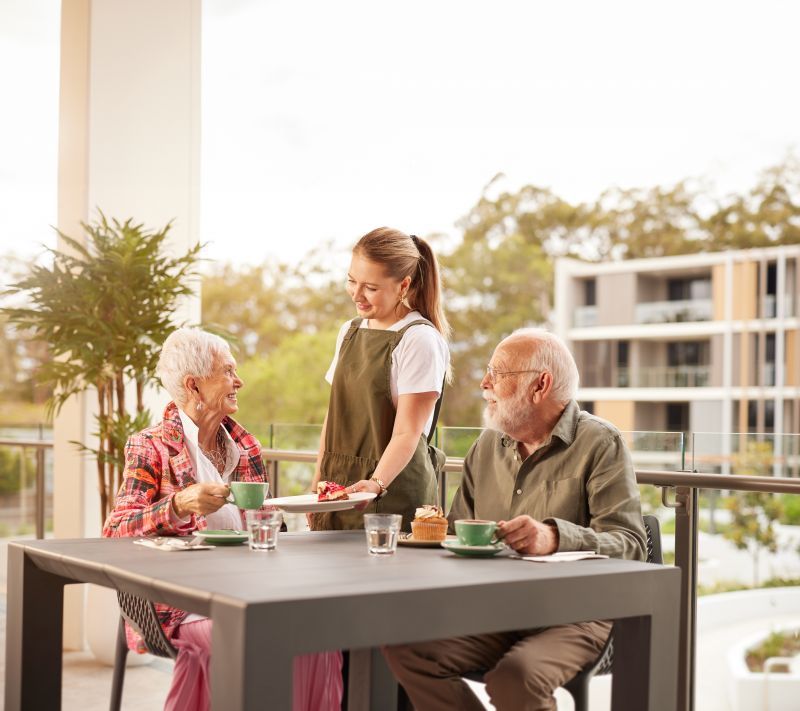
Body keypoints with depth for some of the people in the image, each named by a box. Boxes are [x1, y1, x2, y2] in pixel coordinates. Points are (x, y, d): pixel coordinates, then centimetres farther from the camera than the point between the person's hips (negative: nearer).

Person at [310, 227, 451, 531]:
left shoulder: (419, 340, -11)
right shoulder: (349, 332, 11)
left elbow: (407, 433, -17)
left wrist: (376, 483, -31)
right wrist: (317, 485, 10)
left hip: (393, 492, -6)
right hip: (337, 485, 6)